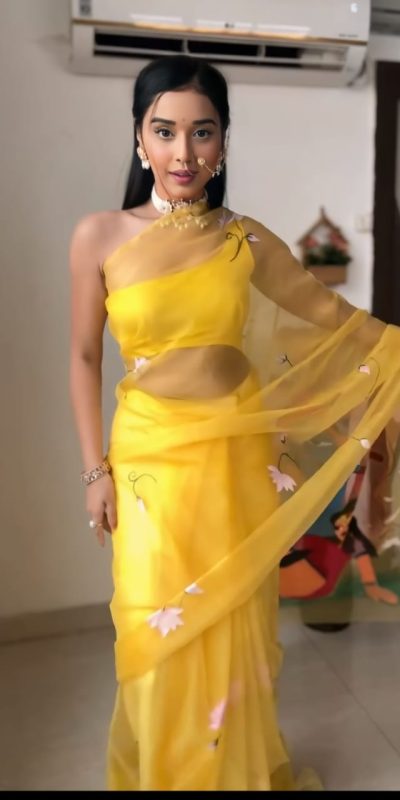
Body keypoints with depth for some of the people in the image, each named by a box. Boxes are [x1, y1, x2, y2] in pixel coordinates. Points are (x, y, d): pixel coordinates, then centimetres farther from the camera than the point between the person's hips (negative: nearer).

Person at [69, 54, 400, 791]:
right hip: (149, 459, -1)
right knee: (160, 639, 9)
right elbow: (84, 357, 0)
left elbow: (330, 315, 10)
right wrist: (96, 468, -2)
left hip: (238, 457, 2)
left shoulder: (247, 240, -1)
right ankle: (160, 771, 38)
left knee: (232, 632, 14)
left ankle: (233, 769, 41)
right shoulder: (99, 237, -5)